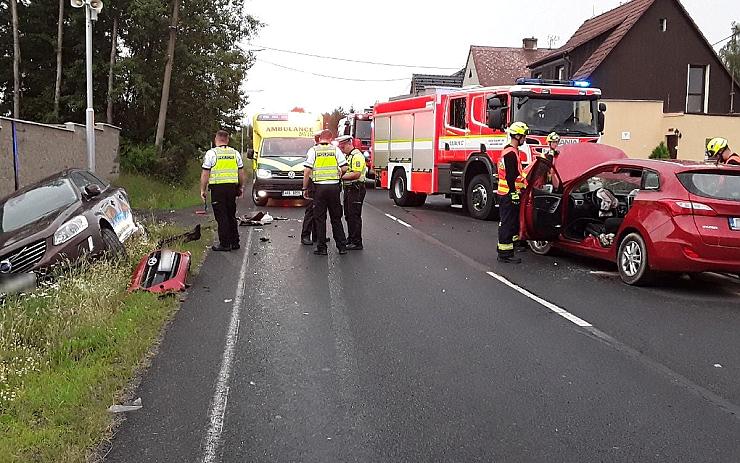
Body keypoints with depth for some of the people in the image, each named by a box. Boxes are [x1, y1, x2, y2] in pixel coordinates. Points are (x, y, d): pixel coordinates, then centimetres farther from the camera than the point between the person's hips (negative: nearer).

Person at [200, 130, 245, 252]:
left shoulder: (211, 153, -5)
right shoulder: (235, 153, 9)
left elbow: (205, 174, -7)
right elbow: (241, 172, 12)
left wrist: (203, 190, 0)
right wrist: (241, 187, 21)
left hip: (217, 188, -4)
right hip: (232, 187, 5)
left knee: (221, 217, -1)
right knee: (231, 216, 14)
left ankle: (225, 244, 0)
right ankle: (235, 242, 19)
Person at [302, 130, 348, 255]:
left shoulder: (313, 150, 0)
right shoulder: (336, 149, 4)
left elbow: (307, 170, -6)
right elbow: (344, 168, -2)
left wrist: (305, 188, 1)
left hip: (319, 187, -1)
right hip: (334, 186, 2)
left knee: (320, 218, 6)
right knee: (336, 218, 12)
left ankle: (321, 248, 7)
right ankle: (342, 246, 15)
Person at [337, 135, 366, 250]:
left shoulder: (357, 156, -14)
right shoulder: (347, 156, 18)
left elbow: (356, 174, -23)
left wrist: (342, 176, -19)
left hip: (356, 189, -10)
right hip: (348, 189, 10)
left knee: (354, 216, -8)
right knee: (348, 215, 15)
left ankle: (357, 243, -4)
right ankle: (351, 239, 25)